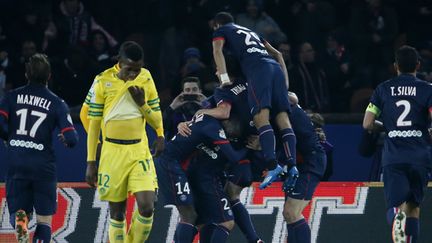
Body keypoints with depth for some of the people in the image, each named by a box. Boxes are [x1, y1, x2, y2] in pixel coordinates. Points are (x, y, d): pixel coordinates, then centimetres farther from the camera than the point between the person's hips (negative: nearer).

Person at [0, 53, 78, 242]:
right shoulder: (57, 104, 0)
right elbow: (72, 139, -7)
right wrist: (65, 139, 17)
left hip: (16, 164, 1)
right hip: (43, 165, -1)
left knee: (19, 211, 14)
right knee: (44, 218, 10)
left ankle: (20, 221, -22)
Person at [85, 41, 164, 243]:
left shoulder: (146, 79, 2)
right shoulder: (103, 81, -5)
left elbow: (157, 119, 10)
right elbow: (93, 124, 0)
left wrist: (142, 104, -11)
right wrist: (91, 163, -1)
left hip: (139, 152, 2)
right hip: (112, 152, -1)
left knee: (147, 207, -14)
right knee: (117, 212, 3)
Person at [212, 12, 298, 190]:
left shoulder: (221, 31, 23)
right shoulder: (251, 32, 39)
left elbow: (217, 51, 3)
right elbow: (277, 53, 35)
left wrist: (224, 78, -3)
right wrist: (286, 81, 31)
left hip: (257, 68, -6)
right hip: (276, 67, 6)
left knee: (261, 118, -19)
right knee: (282, 118, -3)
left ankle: (272, 165, -35)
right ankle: (292, 165, -18)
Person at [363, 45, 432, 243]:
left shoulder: (383, 89, 8)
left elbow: (367, 124, 5)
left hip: (393, 157, 0)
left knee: (395, 205, -5)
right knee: (413, 206, 14)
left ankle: (397, 217, -40)